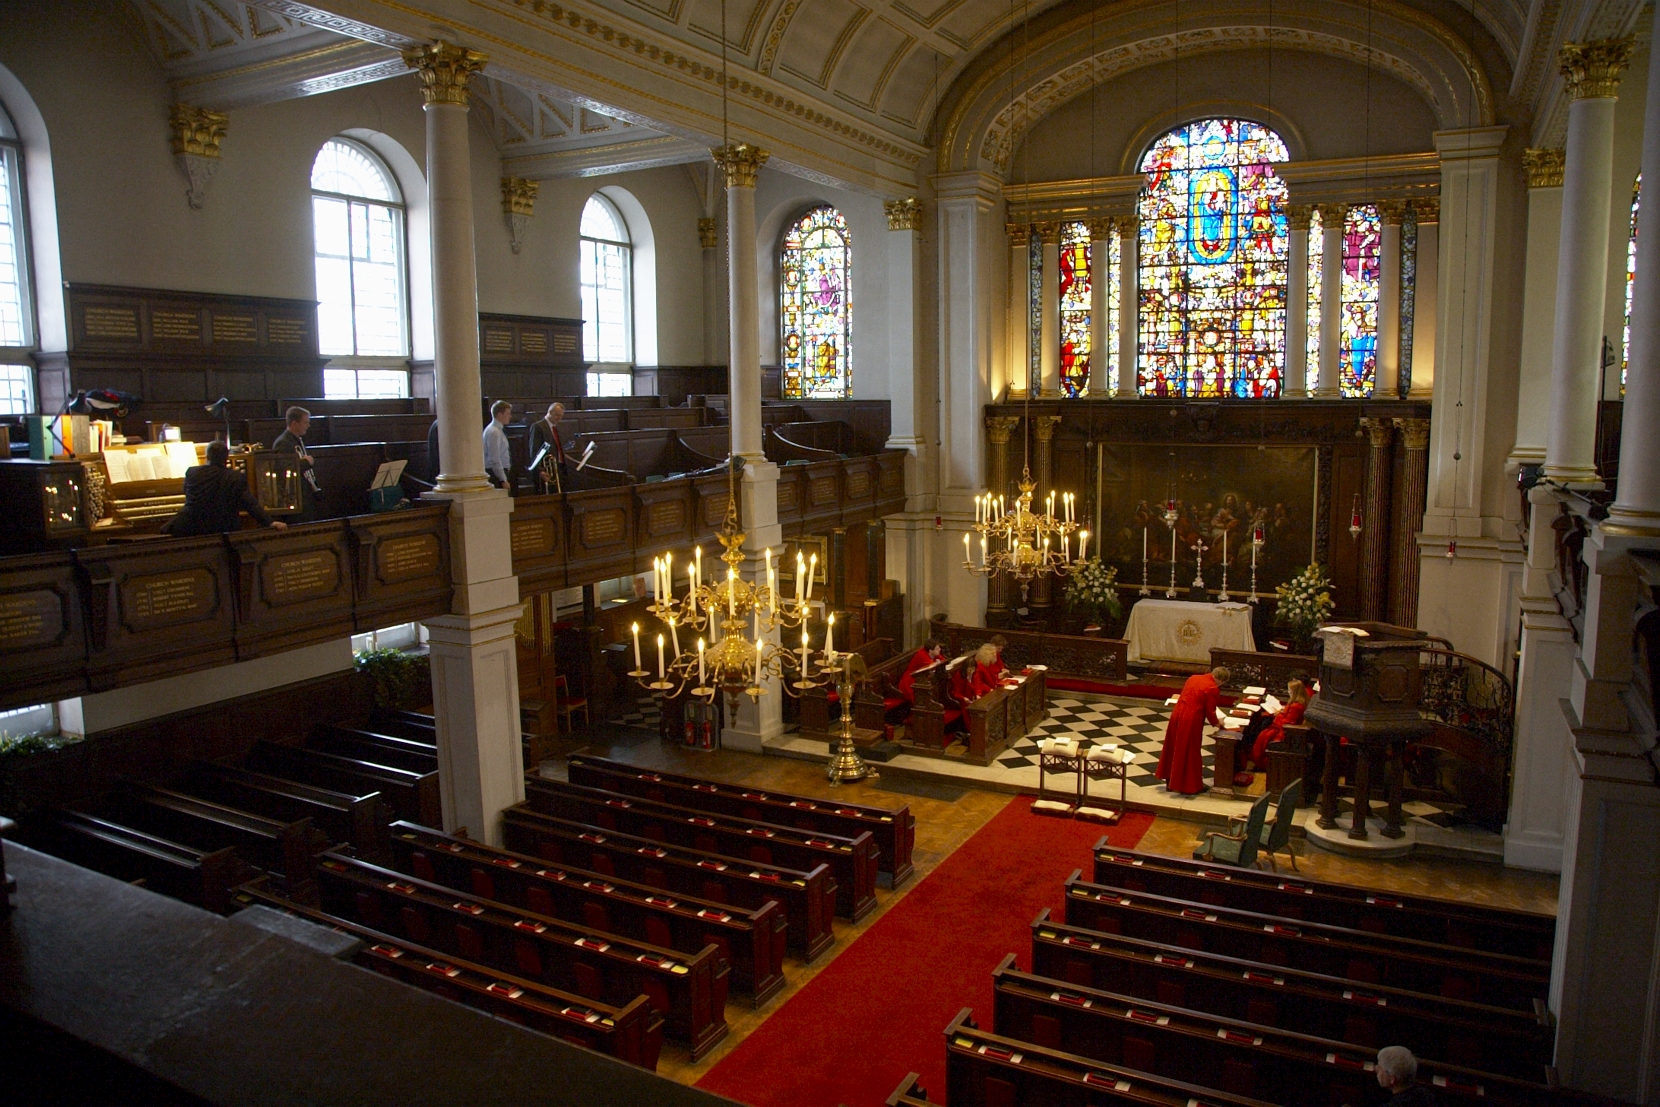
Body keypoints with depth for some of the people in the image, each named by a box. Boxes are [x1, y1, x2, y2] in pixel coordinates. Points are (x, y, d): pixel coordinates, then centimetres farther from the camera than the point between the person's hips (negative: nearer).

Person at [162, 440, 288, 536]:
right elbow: (251, 504, -15)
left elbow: (187, 494, 17)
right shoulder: (238, 477, -7)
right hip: (225, 530, 1)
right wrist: (270, 522, -18)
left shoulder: (192, 472, -2)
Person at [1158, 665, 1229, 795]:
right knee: (1189, 752, 5)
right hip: (1191, 721, -7)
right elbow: (1210, 711, -10)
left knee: (1175, 749, 18)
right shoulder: (1213, 689, -14)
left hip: (1177, 715, 7)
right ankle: (1189, 786, 15)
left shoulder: (1193, 678, 9)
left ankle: (1171, 781, 30)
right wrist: (1216, 722, 11)